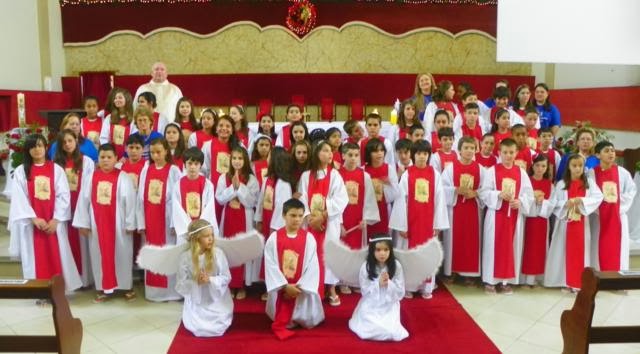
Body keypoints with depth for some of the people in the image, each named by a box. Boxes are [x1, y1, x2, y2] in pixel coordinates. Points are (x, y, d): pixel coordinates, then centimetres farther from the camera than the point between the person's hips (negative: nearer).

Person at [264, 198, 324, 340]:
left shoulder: (309, 238, -6)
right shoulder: (274, 238, -7)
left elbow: (312, 266, -7)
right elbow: (271, 266, -9)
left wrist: (299, 287, -15)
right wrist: (285, 286, -16)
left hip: (301, 288, 1)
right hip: (281, 288, 0)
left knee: (308, 321, 6)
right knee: (281, 318, 5)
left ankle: (297, 320, 34)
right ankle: (281, 324, 34)